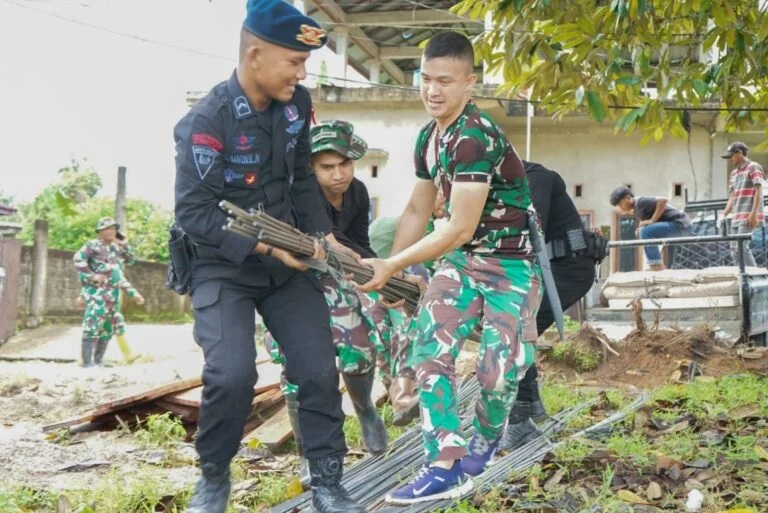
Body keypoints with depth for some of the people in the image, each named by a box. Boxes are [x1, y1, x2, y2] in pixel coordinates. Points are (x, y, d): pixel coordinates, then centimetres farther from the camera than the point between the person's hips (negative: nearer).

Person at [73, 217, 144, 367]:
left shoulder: (115, 248, 16)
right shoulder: (93, 245, -5)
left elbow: (131, 260, 23)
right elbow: (78, 259, -18)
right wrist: (92, 276, -19)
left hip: (113, 295, 8)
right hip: (97, 293, -8)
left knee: (108, 330, 10)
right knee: (92, 327, -14)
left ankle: (98, 360, 18)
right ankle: (87, 362, -17)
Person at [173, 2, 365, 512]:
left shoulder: (296, 103, -2)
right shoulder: (205, 122, -20)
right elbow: (194, 212, -20)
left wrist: (324, 236, -1)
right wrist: (266, 246, -27)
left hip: (288, 261, 5)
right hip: (223, 267, -5)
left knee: (320, 369, -3)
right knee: (232, 374, -21)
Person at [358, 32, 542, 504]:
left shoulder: (476, 137, -26)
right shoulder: (428, 137, 3)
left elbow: (459, 228, -27)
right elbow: (418, 211, 13)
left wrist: (392, 265, -24)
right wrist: (387, 270, 4)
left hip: (512, 263, -7)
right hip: (462, 256, 7)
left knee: (498, 370, -5)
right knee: (431, 345, -10)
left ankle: (484, 442, 28)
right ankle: (447, 467, -8)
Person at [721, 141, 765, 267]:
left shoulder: (753, 167, -1)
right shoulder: (734, 173, 22)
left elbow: (759, 191, -9)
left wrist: (754, 213, -18)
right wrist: (724, 215, 11)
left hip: (748, 217, -8)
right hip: (737, 217, 8)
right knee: (734, 249, 4)